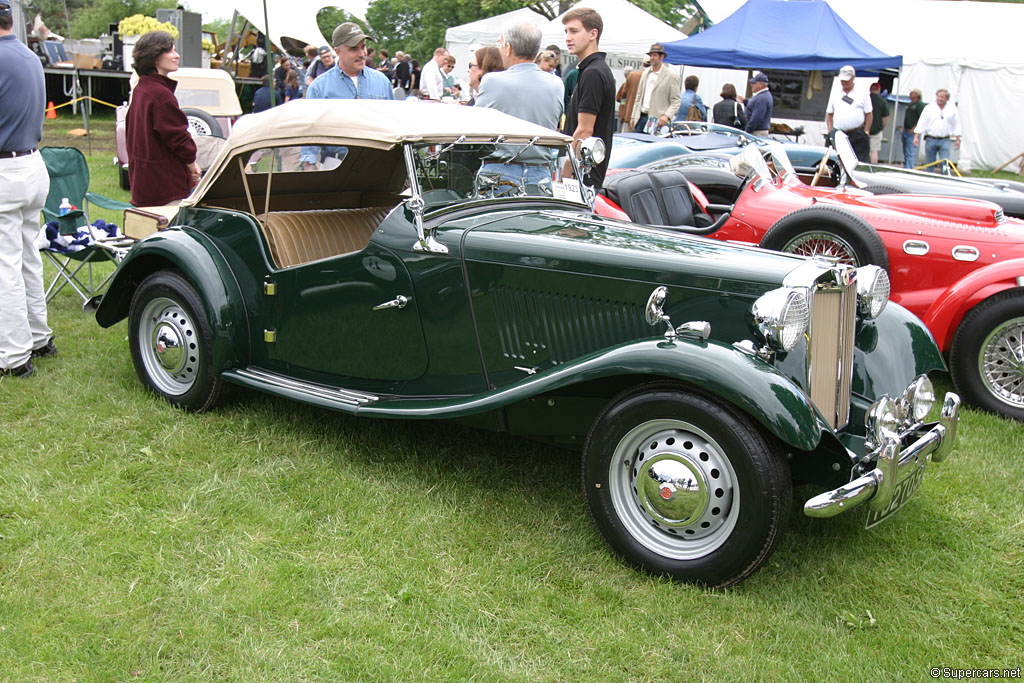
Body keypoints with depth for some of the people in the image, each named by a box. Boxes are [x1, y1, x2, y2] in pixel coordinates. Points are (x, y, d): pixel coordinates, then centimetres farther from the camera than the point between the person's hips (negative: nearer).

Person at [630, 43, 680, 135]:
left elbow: (676, 101, -6)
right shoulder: (645, 72, 15)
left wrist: (667, 116, -21)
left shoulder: (671, 76, -4)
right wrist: (633, 116, 13)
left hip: (657, 120, -6)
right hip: (641, 117, 6)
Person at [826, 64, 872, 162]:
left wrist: (866, 132, -3)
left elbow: (868, 114, 5)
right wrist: (830, 131, 7)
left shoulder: (862, 93, 6)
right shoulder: (835, 94, 15)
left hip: (857, 135, -3)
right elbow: (829, 114, 18)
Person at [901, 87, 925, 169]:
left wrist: (914, 129, -18)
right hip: (905, 131, 9)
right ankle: (905, 168, 19)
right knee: (905, 153, 13)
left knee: (910, 154, -13)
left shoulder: (920, 105, -8)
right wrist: (904, 127, 15)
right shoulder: (910, 104, 19)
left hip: (912, 132, -9)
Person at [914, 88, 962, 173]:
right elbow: (922, 122, 0)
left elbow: (956, 125, 12)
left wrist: (957, 139, 10)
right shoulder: (929, 108, 3)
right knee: (929, 164, 5)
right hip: (930, 140, 0)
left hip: (944, 140, 0)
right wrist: (916, 136, -8)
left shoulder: (952, 108, 7)